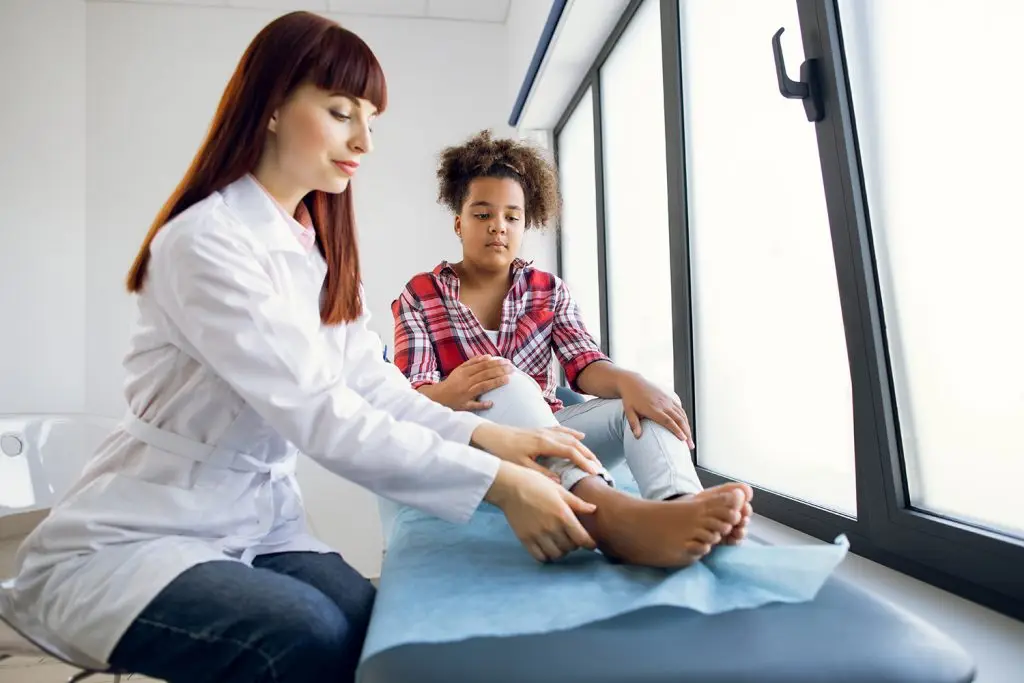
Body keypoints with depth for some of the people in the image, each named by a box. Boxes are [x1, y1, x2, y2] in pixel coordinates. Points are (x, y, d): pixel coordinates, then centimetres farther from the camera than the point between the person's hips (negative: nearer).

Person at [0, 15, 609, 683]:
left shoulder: (322, 253, 6)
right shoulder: (207, 242, -20)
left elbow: (374, 389, -4)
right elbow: (319, 414, -30)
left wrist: (488, 435, -19)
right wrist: (499, 483, -33)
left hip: (257, 526, 6)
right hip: (132, 540, -6)